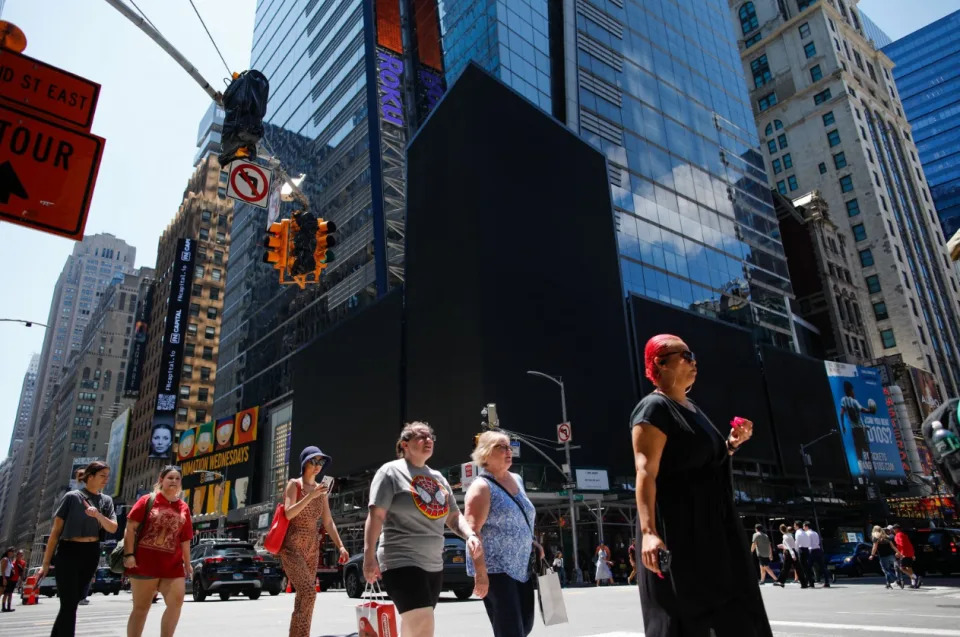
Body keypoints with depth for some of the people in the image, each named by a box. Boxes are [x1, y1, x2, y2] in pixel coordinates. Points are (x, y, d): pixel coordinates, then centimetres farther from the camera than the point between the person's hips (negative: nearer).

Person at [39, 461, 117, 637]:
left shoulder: (106, 500, 8)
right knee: (69, 604, -8)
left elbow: (113, 528, -1)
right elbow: (55, 531, -4)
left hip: (91, 553, 5)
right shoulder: (72, 497, -6)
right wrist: (46, 563, -7)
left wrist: (98, 515, -20)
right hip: (69, 551, -5)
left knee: (72, 602, 11)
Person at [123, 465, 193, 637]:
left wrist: (187, 563, 12)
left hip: (172, 565, 3)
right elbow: (130, 528, -5)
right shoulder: (148, 500, 0)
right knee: (141, 607, 6)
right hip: (145, 562, -3)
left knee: (176, 602, -6)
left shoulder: (184, 508, 9)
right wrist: (129, 554, -13)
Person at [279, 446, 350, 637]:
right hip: (292, 546, -6)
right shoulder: (294, 485, -5)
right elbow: (289, 513, -19)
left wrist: (340, 546, 2)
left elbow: (328, 522, 11)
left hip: (312, 547, 6)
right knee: (308, 592, -19)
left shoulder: (322, 490, 11)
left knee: (304, 595, 7)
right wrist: (311, 495, -27)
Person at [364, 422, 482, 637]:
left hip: (434, 565, 8)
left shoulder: (438, 477, 15)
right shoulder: (391, 472, -5)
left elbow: (453, 517, 17)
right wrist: (369, 557, -18)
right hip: (402, 563, -8)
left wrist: (470, 535, -3)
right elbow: (375, 516, -11)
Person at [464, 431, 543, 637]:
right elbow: (472, 531, -20)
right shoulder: (482, 487, -14)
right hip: (495, 569, -8)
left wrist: (532, 542, 9)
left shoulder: (517, 480, 12)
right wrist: (481, 572, -25)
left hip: (521, 567, 8)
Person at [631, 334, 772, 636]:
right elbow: (645, 472, -24)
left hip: (709, 525, 10)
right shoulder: (655, 408, -13)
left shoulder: (691, 408, 16)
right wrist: (649, 531, -33)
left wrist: (731, 444, 9)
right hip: (677, 527, -10)